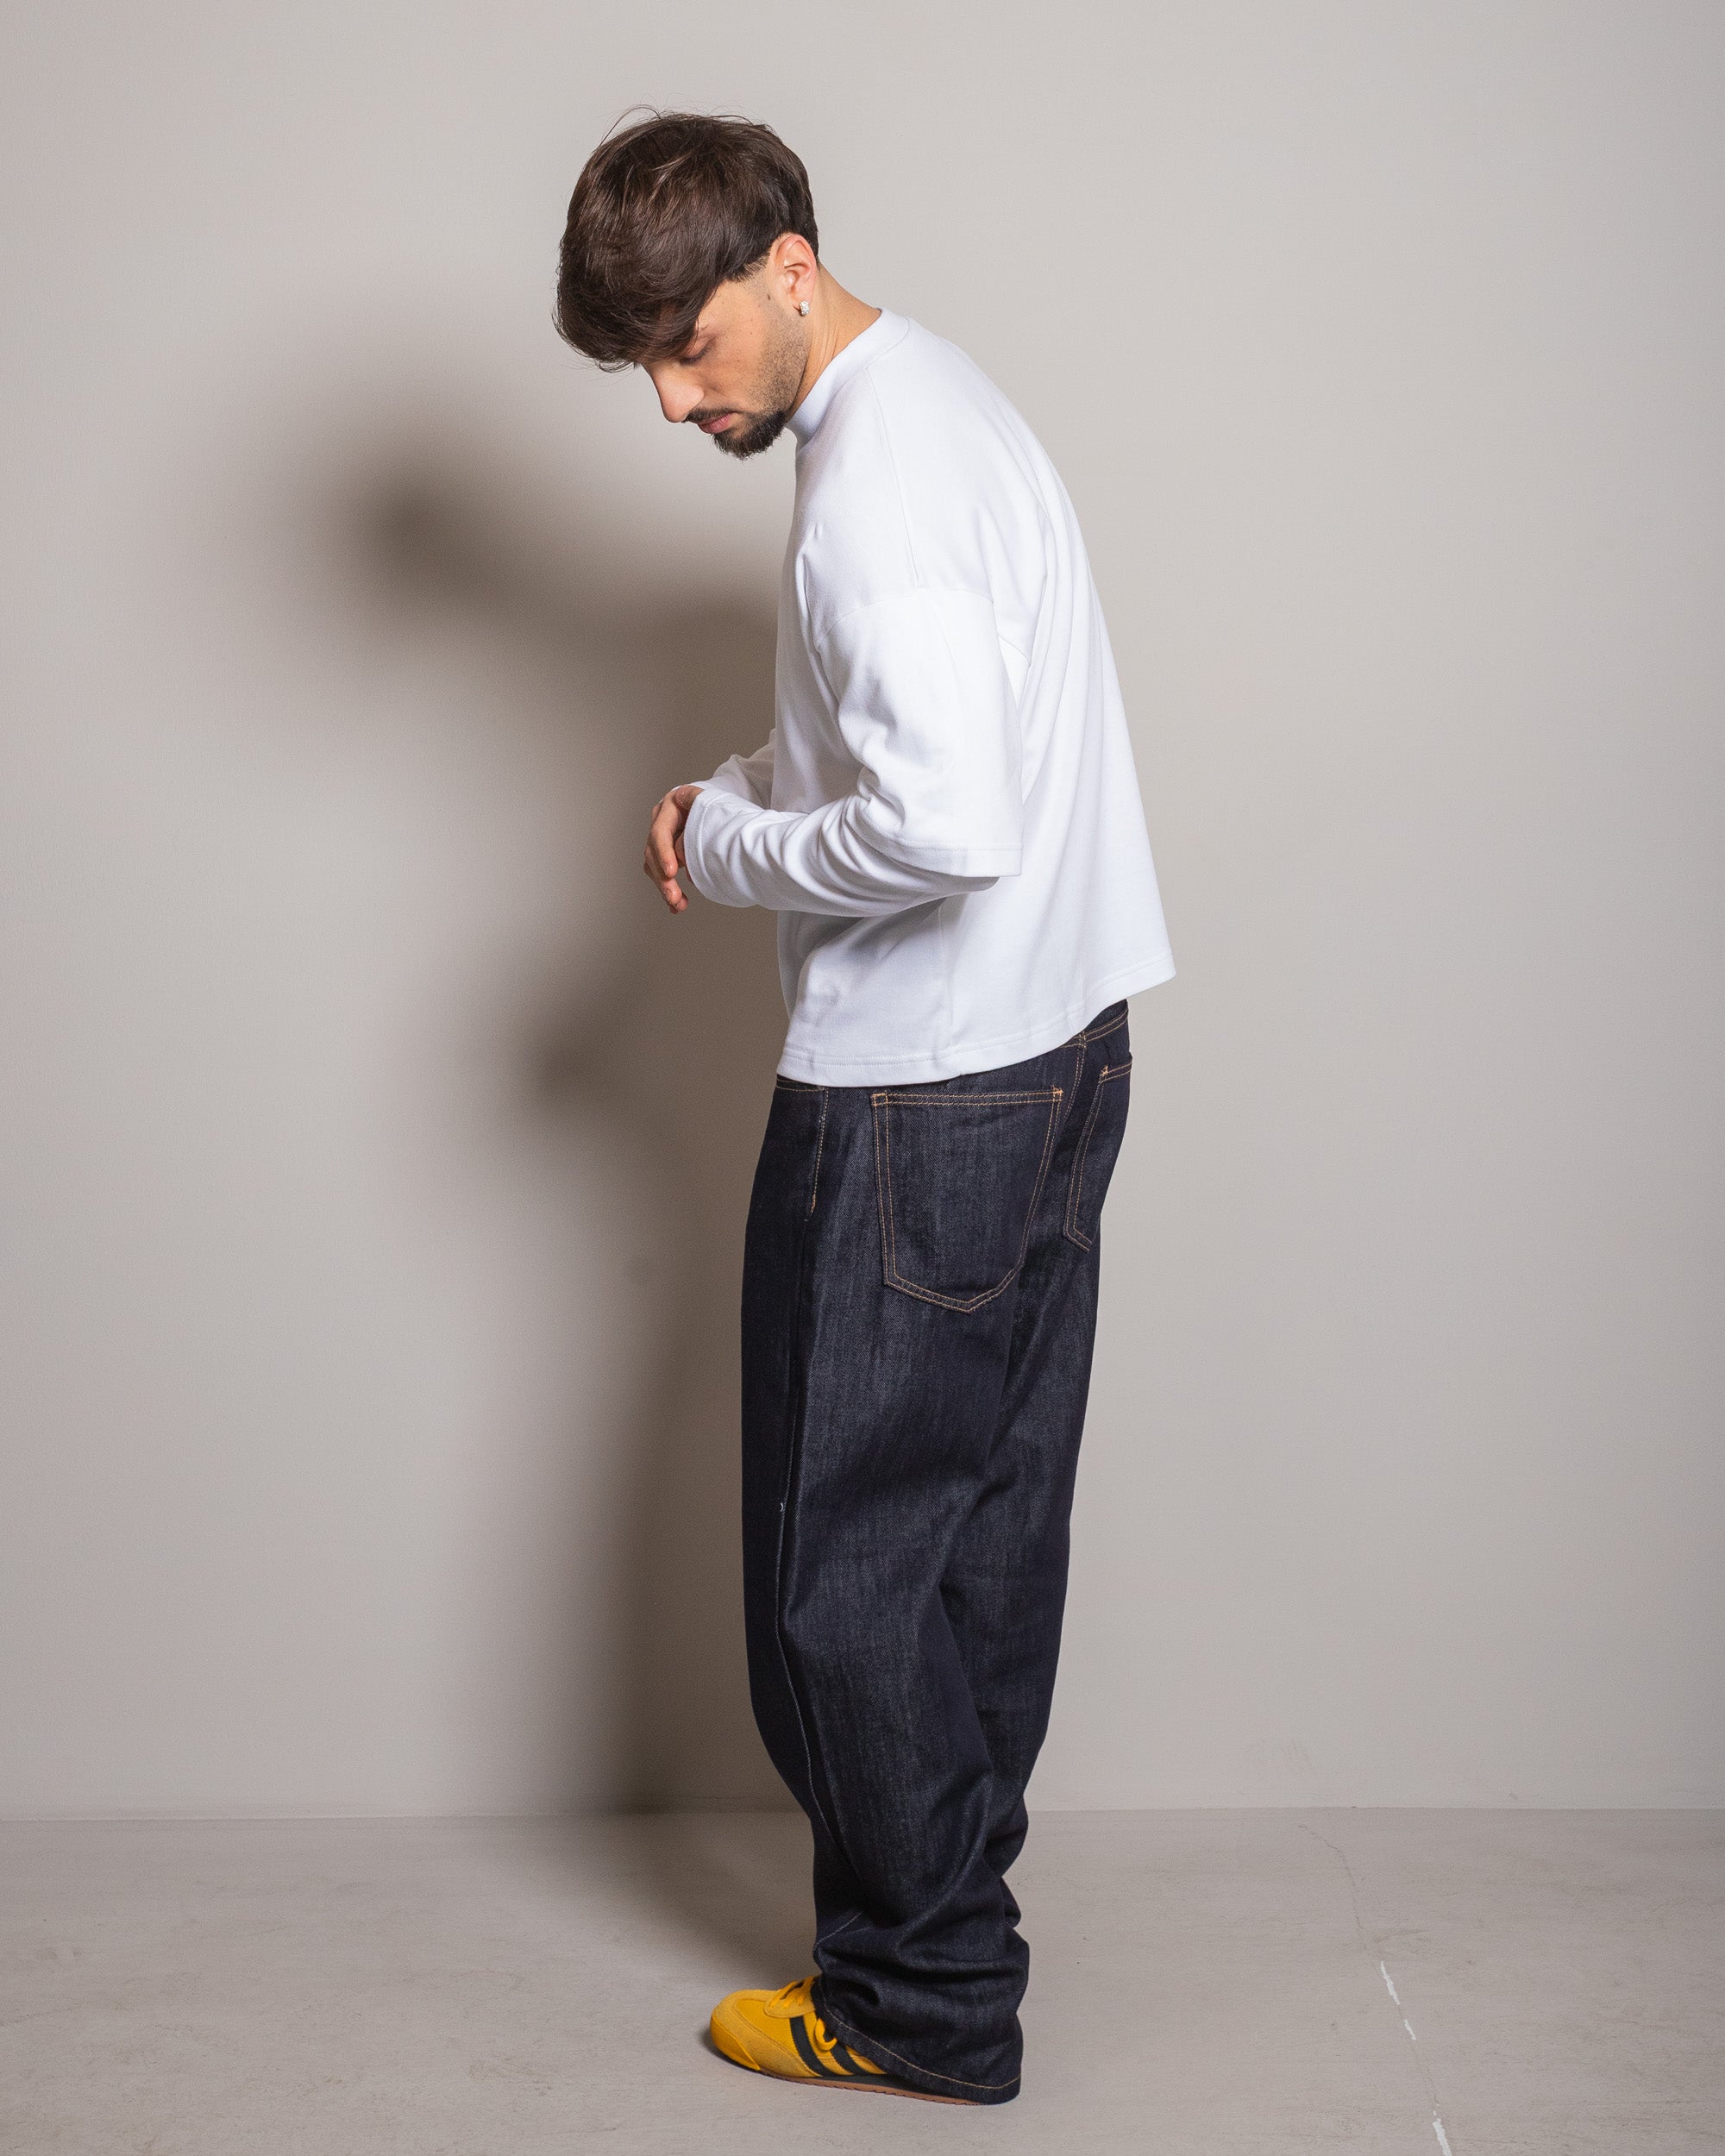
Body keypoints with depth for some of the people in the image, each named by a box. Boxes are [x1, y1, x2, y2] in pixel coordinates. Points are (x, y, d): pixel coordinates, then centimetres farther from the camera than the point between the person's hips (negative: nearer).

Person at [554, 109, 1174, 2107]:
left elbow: (943, 824, -31)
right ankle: (943, 1913, 31)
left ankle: (927, 2000, 16)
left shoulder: (875, 480, -20)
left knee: (846, 1561, 2)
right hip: (1054, 1052, 10)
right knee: (986, 1526, 17)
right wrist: (744, 787, 8)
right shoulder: (934, 396, 13)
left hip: (924, 1097, -10)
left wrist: (728, 852, -14)